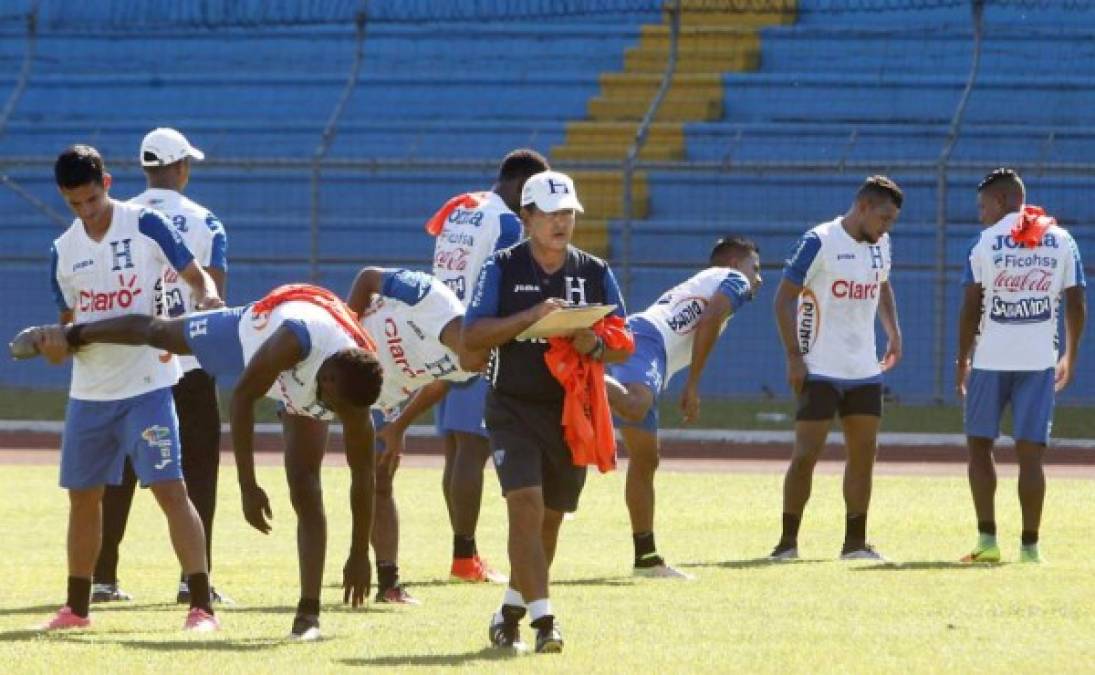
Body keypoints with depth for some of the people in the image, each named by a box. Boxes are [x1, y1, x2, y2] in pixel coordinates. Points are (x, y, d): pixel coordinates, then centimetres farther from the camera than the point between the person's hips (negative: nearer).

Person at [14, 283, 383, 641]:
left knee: (307, 493, -11)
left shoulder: (353, 399, -39)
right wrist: (248, 487, -39)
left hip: (299, 397, 1)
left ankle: (308, 613, -11)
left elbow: (363, 475, -26)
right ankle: (73, 335, 52)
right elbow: (241, 397, -36)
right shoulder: (295, 341, -50)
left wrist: (359, 555, -22)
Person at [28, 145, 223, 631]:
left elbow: (195, 275, -3)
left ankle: (201, 606, -14)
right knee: (82, 496, 13)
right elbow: (70, 318, 14)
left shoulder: (145, 225, -7)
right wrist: (55, 342, -8)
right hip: (88, 391, 5)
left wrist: (207, 295, -26)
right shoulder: (64, 250, 7)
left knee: (169, 488, -13)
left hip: (146, 385, -5)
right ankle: (77, 606, 26)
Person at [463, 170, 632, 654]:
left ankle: (510, 613, 28)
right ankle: (543, 621, -22)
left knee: (549, 519, 10)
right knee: (526, 505, -19)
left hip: (573, 412, 3)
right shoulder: (502, 269, -1)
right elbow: (472, 336, -9)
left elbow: (623, 348, 7)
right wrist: (531, 316, -21)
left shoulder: (596, 274, 6)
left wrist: (594, 347, -16)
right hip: (514, 409, -3)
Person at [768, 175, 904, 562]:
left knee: (864, 453, 6)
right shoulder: (820, 242, -12)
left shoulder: (880, 245, 9)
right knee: (806, 454, -7)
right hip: (820, 371, -7)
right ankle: (788, 541, 2)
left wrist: (893, 332, 13)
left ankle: (855, 542, 13)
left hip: (864, 371, 7)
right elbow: (784, 298, -11)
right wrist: (794, 358, -16)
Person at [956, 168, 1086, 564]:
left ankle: (987, 539, 0)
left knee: (979, 446, 9)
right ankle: (1030, 544, 1)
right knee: (1030, 453, 4)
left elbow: (971, 308, -5)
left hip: (991, 358, -2)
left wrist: (963, 361, 3)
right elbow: (1076, 305, 7)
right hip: (1040, 360, 2)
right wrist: (1070, 358, 18)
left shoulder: (986, 242, -3)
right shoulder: (1061, 241, 6)